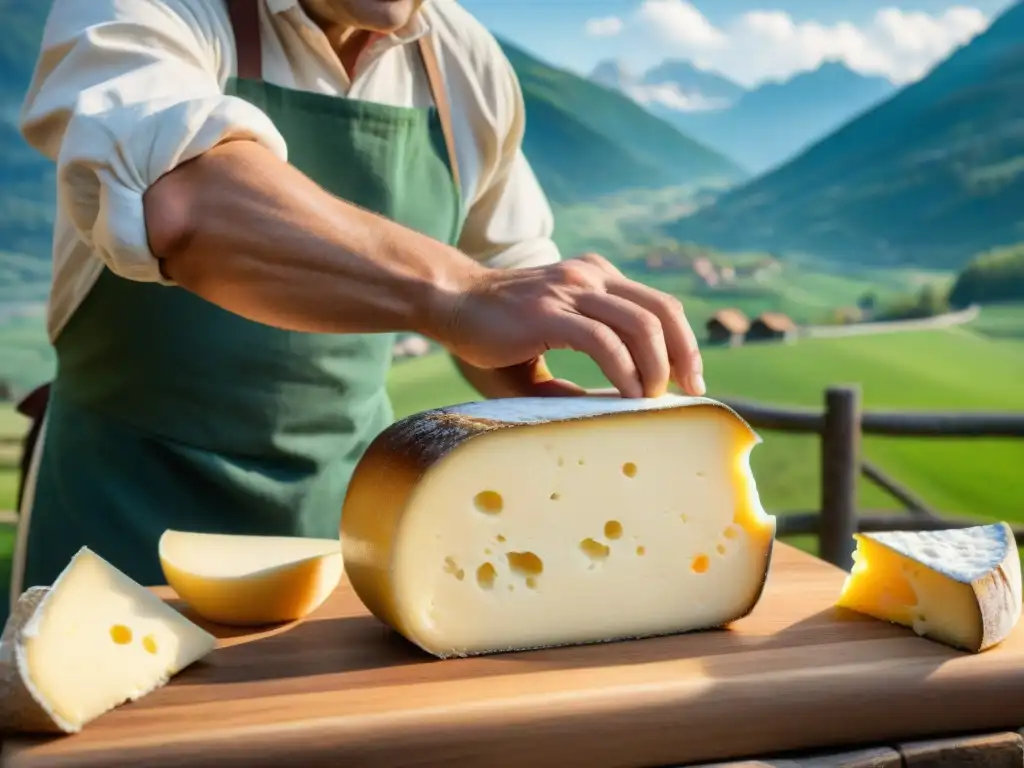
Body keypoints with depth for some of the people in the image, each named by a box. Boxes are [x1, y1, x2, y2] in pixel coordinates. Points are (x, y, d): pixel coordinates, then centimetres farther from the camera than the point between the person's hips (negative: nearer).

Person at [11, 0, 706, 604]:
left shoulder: (468, 66, -2)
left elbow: (508, 274, 13)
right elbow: (176, 201, -40)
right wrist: (456, 295, -50)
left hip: (353, 507, 4)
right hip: (130, 505, -3)